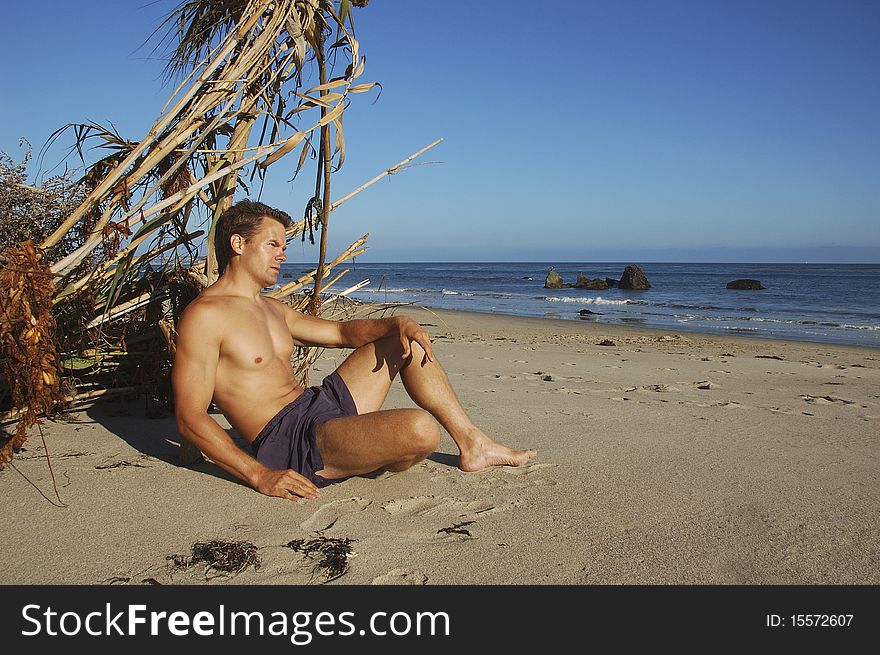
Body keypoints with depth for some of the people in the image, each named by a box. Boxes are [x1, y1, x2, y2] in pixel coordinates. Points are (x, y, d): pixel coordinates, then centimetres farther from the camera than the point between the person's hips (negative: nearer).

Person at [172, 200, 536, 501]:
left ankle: (472, 444, 13)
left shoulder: (271, 309, 17)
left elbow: (340, 332, 21)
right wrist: (260, 475, -25)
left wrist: (397, 323, 0)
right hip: (290, 440, -10)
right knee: (420, 428, -31)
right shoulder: (205, 315, -12)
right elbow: (190, 418, -16)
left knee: (407, 341, 14)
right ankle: (382, 458, 8)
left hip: (321, 404, 10)